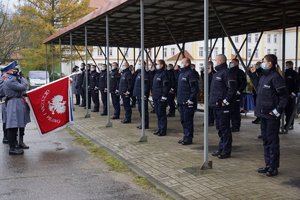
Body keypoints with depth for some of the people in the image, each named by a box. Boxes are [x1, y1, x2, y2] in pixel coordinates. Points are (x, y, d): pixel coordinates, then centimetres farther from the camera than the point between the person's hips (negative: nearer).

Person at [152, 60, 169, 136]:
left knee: (162, 114, -3)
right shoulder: (156, 73, 15)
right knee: (158, 113, 13)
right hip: (155, 97, 9)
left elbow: (166, 85, -16)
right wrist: (153, 94, 16)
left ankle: (163, 130, 3)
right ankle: (159, 129, 21)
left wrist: (164, 96, -19)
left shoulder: (164, 74, -11)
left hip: (161, 97, -9)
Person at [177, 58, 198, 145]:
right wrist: (178, 98, 19)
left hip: (188, 102, -10)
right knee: (183, 120, 15)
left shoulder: (190, 74, -12)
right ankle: (186, 136, 24)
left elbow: (194, 88, -17)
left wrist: (191, 99, -20)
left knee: (188, 120, -4)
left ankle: (188, 138, 3)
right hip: (181, 102, 10)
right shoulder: (181, 73, 18)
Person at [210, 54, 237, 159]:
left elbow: (232, 88, -20)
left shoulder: (226, 73, -13)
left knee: (224, 129, -3)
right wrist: (212, 99, 17)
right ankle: (221, 149, 26)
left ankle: (226, 151, 5)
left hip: (223, 106, -10)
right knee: (219, 128, 16)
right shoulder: (217, 73, 17)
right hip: (216, 105, 10)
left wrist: (226, 100, -19)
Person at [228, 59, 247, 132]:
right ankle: (233, 125, 20)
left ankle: (236, 127, 1)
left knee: (236, 111, -6)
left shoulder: (240, 72, -5)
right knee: (231, 111, 11)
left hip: (236, 95, -7)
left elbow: (244, 83, -11)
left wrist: (239, 91, -16)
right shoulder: (229, 72, 17)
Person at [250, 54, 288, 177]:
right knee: (266, 140, 15)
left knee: (272, 141, -1)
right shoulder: (264, 76, 11)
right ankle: (268, 164, 26)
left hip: (272, 116, -9)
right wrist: (253, 74, 21)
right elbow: (258, 87, 25)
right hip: (263, 114, 9)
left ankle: (274, 167, 8)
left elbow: (284, 96, -15)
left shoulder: (275, 77, -15)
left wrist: (277, 111, -16)